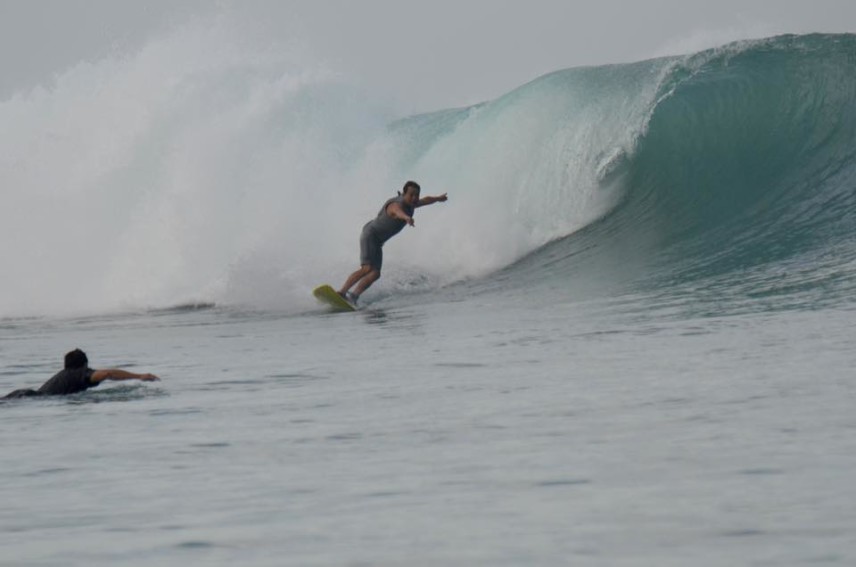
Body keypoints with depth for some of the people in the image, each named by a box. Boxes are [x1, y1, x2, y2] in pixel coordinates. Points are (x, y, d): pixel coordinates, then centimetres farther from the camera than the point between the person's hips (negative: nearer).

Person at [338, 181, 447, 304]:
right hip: (370, 235, -9)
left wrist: (438, 199, 45)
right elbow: (398, 212, -54)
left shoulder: (410, 204, 2)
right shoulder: (396, 205, -27)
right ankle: (341, 293, -29)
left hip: (377, 243, 9)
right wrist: (406, 217, -77)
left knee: (375, 274, -9)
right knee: (367, 269, -26)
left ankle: (354, 296, -16)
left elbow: (425, 200, 26)